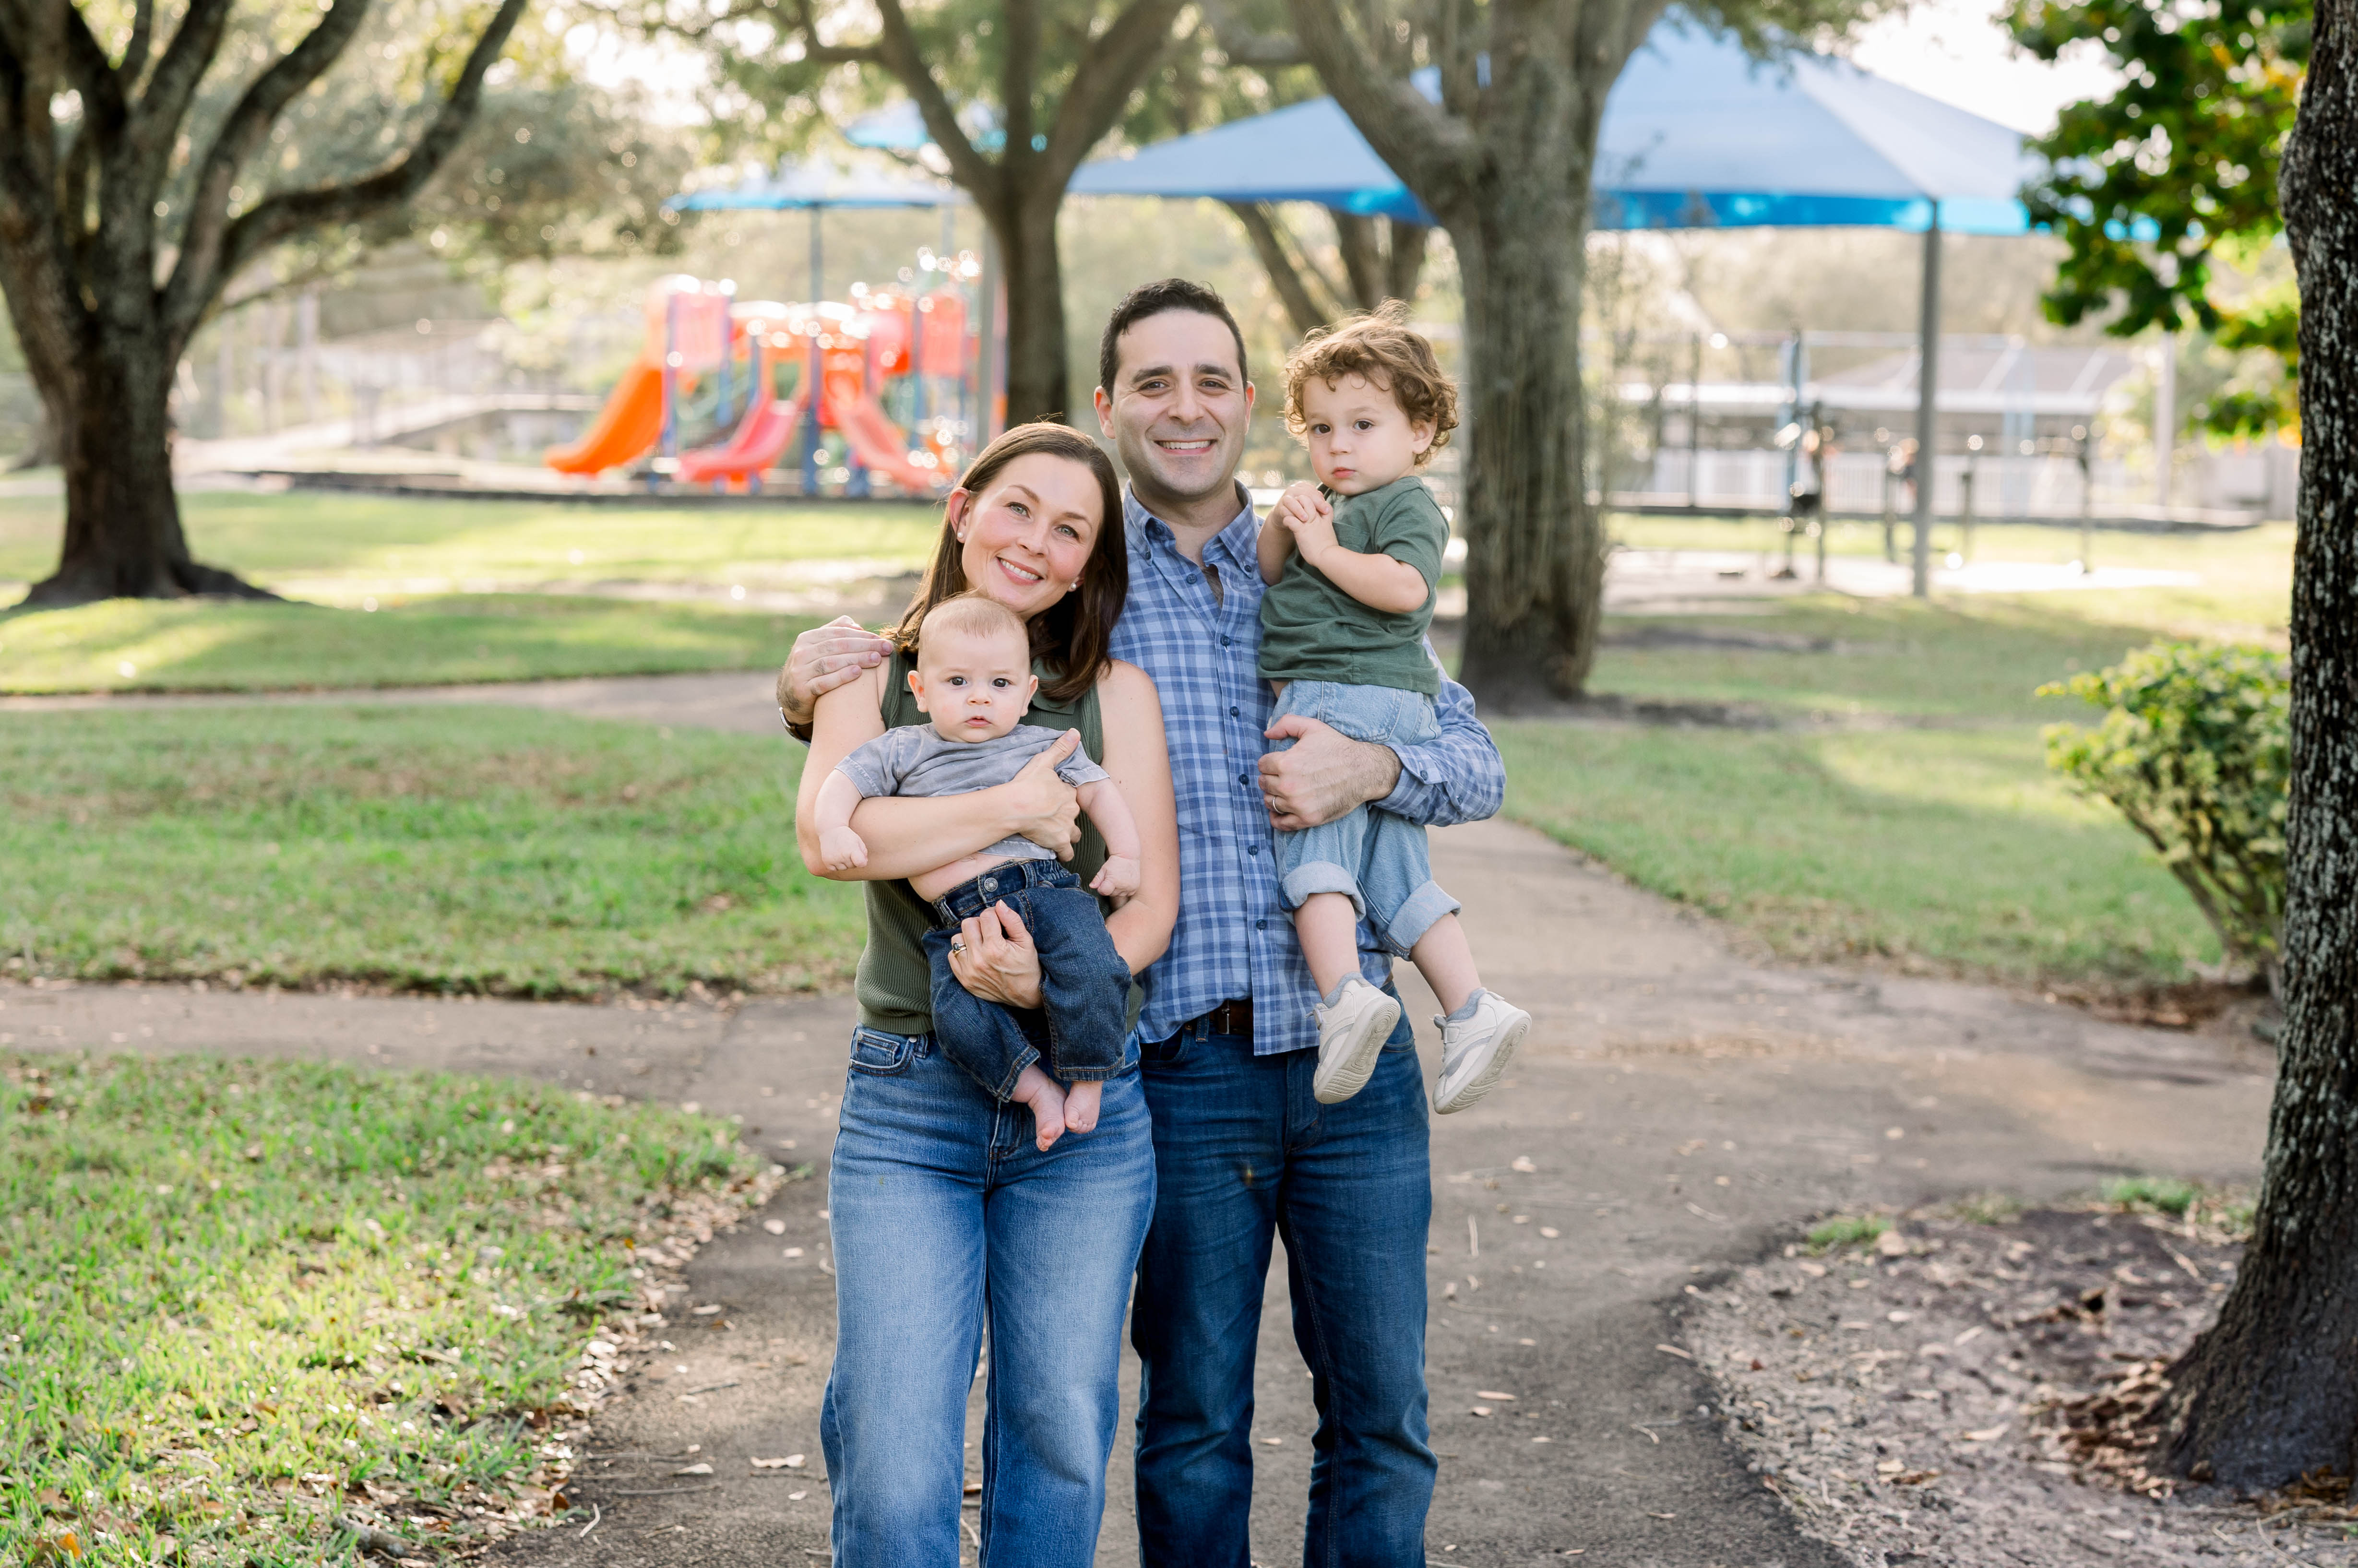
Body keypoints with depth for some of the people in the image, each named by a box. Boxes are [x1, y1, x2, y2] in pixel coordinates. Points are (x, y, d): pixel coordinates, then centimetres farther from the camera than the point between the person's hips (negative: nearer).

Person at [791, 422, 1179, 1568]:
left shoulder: (1116, 693, 7)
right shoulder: (871, 684, 6)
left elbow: (1152, 904, 0)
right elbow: (826, 836, -14)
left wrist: (1049, 984, -18)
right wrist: (1016, 808, -14)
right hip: (906, 1111, -1)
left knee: (1059, 1437, 6)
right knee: (896, 1463, -6)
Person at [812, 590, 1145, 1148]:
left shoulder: (1044, 746, 17)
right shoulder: (902, 751, 15)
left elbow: (1100, 790, 21)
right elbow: (844, 782, 11)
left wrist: (1127, 855, 9)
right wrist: (835, 828, -10)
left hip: (1044, 888, 0)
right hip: (960, 921, 0)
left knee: (1092, 971, -29)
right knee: (959, 1016, -28)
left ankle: (1088, 1079, -9)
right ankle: (1033, 1087, -10)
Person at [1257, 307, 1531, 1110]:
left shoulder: (1406, 504, -2)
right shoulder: (1327, 506, 26)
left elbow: (1406, 588, -19)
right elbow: (1268, 576, 19)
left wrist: (1325, 550, -14)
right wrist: (1281, 529, 1)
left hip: (1348, 698, -9)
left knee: (1311, 841, -18)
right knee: (1396, 874, 7)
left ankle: (1343, 994, -30)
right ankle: (1472, 1009, 6)